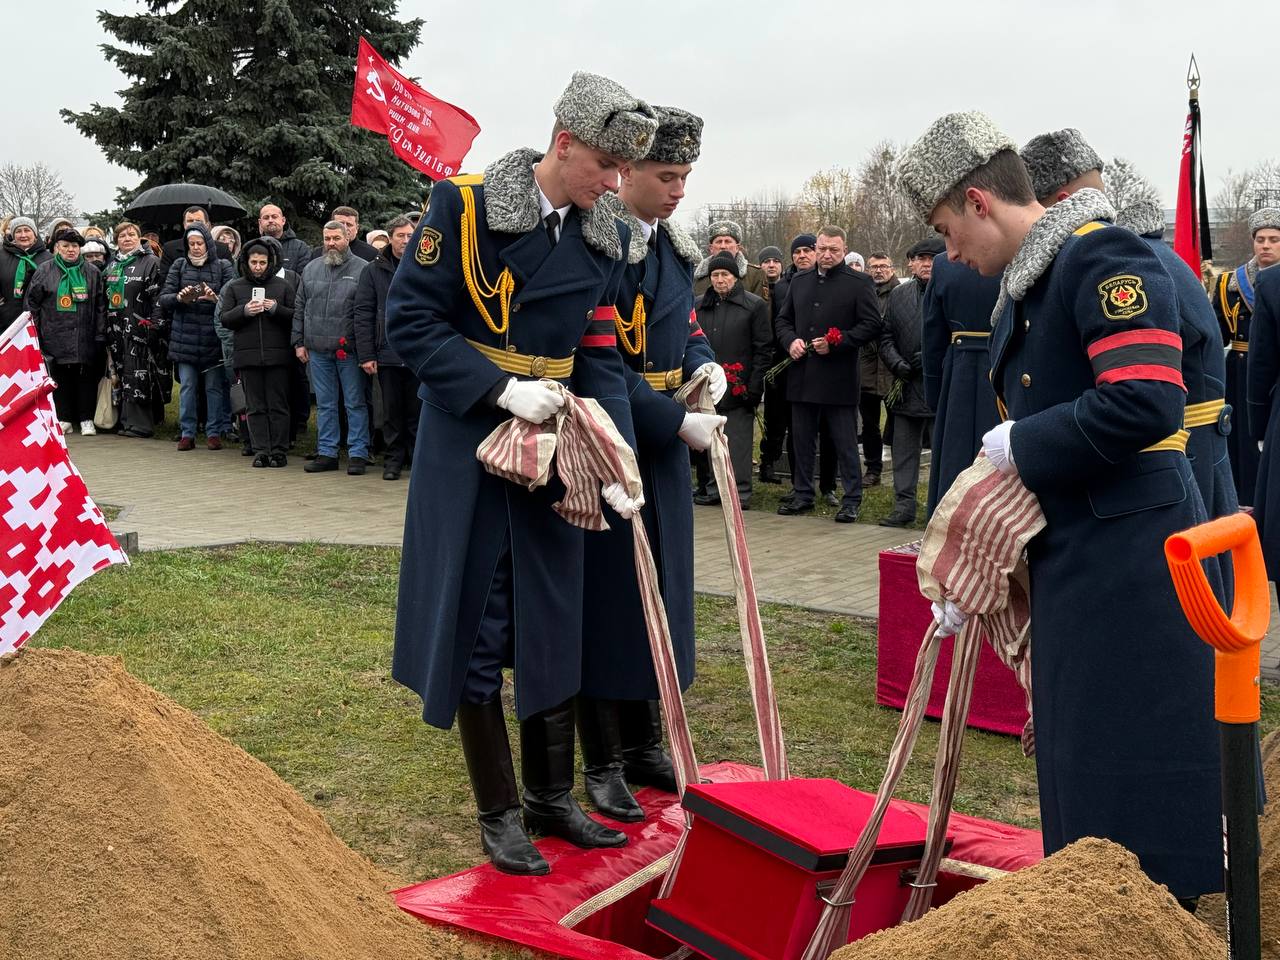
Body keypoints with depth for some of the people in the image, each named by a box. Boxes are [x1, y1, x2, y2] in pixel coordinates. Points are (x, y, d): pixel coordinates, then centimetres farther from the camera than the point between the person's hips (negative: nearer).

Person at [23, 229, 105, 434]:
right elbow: (32, 302, 7)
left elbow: (100, 305, 7)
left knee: (86, 377, 1)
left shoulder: (92, 272, 8)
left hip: (85, 338, 0)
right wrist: (34, 332, 1)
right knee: (60, 378, 3)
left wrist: (100, 334, 1)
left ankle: (86, 419, 10)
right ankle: (64, 419, 11)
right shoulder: (44, 270, 6)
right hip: (55, 338, 0)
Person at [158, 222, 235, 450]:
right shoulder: (179, 266, 8)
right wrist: (179, 298, -17)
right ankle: (187, 433, 10)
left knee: (215, 386, 3)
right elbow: (163, 299, 3)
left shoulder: (223, 267, 3)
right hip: (185, 336, 2)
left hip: (213, 338, -1)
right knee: (187, 386, 4)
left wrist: (215, 298, -25)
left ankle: (214, 432, 12)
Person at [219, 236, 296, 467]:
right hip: (248, 355, 1)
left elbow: (296, 316, 4)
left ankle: (279, 451, 5)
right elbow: (224, 318, 5)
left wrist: (276, 309, -12)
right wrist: (243, 311, -11)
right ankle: (260, 451, 7)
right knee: (255, 407, 4)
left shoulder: (283, 285, 8)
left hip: (277, 355, -1)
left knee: (278, 405, 1)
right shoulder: (234, 287, 11)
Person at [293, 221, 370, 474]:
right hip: (317, 350, 4)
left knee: (355, 403, 0)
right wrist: (299, 342, 10)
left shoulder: (361, 269, -1)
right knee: (324, 404, 10)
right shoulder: (311, 269, 14)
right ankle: (326, 453, 16)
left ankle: (358, 454, 4)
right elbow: (299, 308, 17)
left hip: (349, 349, -4)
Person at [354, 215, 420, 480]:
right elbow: (363, 314, 2)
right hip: (388, 355, 0)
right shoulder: (374, 271, 5)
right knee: (392, 411, 8)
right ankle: (393, 458, 17)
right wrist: (366, 355, -5)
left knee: (418, 409, 6)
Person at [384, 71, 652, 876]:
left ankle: (552, 799, 26)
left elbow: (601, 359, 3)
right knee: (475, 628, 3)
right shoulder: (463, 207, -12)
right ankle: (500, 814, 17)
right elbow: (411, 320, -13)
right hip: (468, 452, -5)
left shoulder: (604, 240, 3)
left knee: (557, 627, 11)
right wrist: (502, 388, -22)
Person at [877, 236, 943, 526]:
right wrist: (897, 363, -4)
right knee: (904, 450, 8)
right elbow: (886, 336, 12)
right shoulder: (899, 294, 12)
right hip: (906, 386, 5)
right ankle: (904, 506, 15)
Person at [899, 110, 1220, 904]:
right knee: (1079, 776, 17)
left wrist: (1024, 443, -13)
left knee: (1134, 780, -1)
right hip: (1071, 566, 9)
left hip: (1131, 563, -9)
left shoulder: (1103, 256, -13)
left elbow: (1147, 401, -26)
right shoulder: (1024, 292, 16)